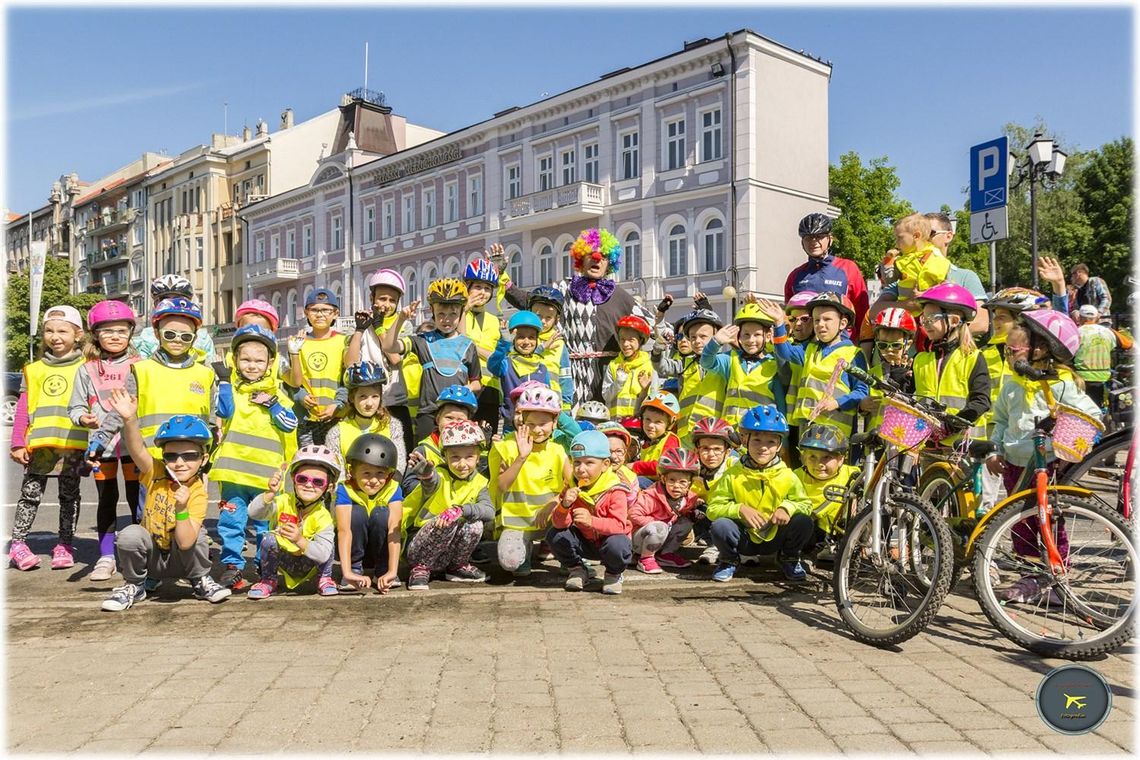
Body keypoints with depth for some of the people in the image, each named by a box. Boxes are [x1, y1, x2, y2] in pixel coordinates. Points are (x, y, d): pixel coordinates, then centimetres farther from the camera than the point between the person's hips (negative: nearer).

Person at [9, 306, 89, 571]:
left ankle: (65, 545, 15)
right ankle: (18, 543, 15)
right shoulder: (34, 370, 12)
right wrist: (18, 443, 4)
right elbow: (23, 409, 10)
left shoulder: (86, 368, 5)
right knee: (30, 493, 5)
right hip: (39, 443, 2)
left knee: (69, 495, 8)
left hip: (73, 443, -2)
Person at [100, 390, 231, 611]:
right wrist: (130, 420, -53)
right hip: (151, 557, 2)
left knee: (196, 533, -31)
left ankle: (201, 581, -3)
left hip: (181, 560, -2)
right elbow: (137, 449, -36)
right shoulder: (155, 473, -14)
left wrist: (181, 509, -43)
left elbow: (185, 542, -29)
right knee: (130, 535, -28)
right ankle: (133, 585, -1)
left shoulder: (198, 492, -21)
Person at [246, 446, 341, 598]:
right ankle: (269, 581, -4)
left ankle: (324, 579, -1)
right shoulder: (284, 502, -17)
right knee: (269, 539, -28)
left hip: (309, 565, -1)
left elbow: (323, 555, -31)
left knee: (327, 543, -28)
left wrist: (300, 541, -47)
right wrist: (270, 494, -46)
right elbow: (253, 513, -31)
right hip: (282, 561, 1)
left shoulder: (323, 517, -21)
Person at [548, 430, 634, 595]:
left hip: (610, 537, -4)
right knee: (555, 535, -18)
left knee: (617, 546, -37)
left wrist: (592, 521, -45)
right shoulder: (571, 488, -9)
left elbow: (619, 525, -31)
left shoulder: (615, 491, -22)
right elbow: (559, 523, -14)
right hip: (584, 541, 4)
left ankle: (614, 574, -1)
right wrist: (564, 505, -35)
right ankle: (577, 570, 8)